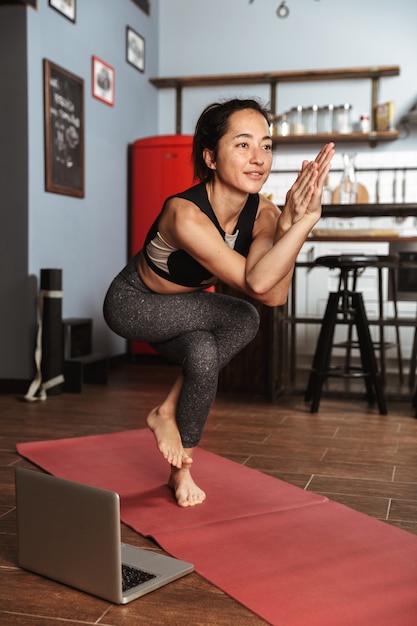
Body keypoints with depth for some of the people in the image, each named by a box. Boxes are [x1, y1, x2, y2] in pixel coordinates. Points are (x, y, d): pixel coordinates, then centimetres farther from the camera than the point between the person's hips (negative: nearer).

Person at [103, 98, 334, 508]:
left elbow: (276, 297, -31)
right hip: (132, 305, -6)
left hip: (181, 312, 6)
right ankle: (167, 414, -6)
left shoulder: (263, 213, -19)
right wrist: (306, 220, -51)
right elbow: (256, 284, -47)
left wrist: (290, 223, -42)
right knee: (243, 319, -26)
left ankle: (181, 471, -1)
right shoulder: (185, 213, -39)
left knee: (203, 355, -23)